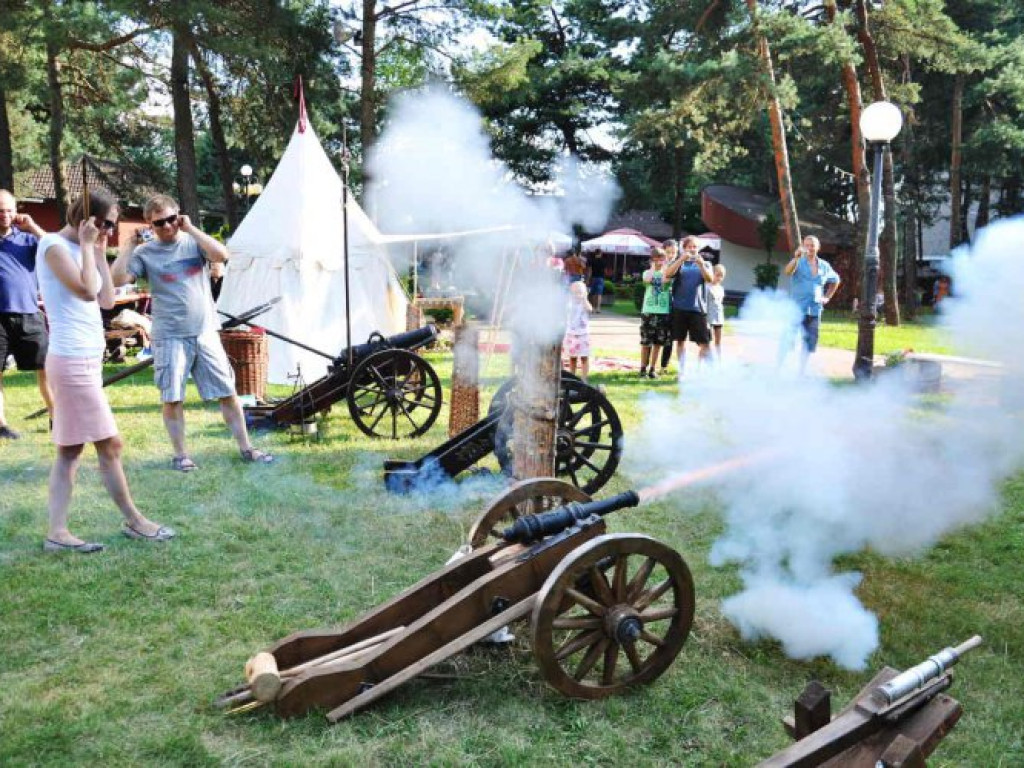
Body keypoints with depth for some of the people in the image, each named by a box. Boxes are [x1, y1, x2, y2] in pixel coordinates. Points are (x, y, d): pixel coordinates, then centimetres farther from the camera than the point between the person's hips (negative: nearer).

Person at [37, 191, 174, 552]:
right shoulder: (54, 245, -10)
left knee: (70, 449, 8)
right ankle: (134, 521, 9)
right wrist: (86, 245, -12)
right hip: (73, 360, -10)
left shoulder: (78, 249, 17)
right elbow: (86, 291, -21)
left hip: (84, 360, 10)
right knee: (110, 444, -2)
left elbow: (106, 300, 13)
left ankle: (57, 532, 12)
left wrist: (99, 252, 12)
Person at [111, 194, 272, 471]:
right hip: (169, 337, -1)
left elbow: (222, 254, -15)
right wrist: (131, 244, -8)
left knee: (227, 393, 5)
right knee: (172, 398, 4)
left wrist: (191, 228, -11)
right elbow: (117, 279, -9)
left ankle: (246, 448, 14)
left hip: (206, 333, 1)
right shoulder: (145, 253, 1)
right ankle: (180, 454, 18)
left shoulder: (194, 241, 4)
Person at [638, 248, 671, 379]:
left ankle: (653, 369, 13)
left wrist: (663, 267, -10)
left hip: (663, 311, 1)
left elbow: (665, 280, -16)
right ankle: (643, 368, 7)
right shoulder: (647, 272, 7)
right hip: (648, 310, -1)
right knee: (645, 341, -1)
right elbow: (647, 280, -16)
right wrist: (653, 267, -8)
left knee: (658, 342, 4)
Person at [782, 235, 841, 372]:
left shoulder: (824, 266, 10)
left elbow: (835, 281, 28)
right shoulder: (799, 262, -4)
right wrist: (796, 257, -43)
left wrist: (827, 297, 16)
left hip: (815, 311, 5)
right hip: (797, 309, -5)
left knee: (809, 344, 9)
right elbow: (787, 272, -27)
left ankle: (801, 371, 19)